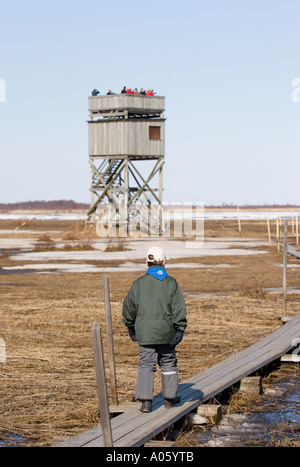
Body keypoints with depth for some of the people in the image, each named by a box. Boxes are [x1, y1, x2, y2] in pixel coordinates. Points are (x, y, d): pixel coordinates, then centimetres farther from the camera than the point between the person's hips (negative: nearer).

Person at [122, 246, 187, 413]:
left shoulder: (139, 283, 0)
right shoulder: (171, 283, -2)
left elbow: (129, 308, 5)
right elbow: (179, 308, -7)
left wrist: (131, 328, 19)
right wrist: (180, 329, -3)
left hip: (145, 331, 0)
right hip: (165, 331, 0)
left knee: (146, 364, 2)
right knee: (168, 363, 15)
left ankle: (145, 400, -10)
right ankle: (171, 397, 24)